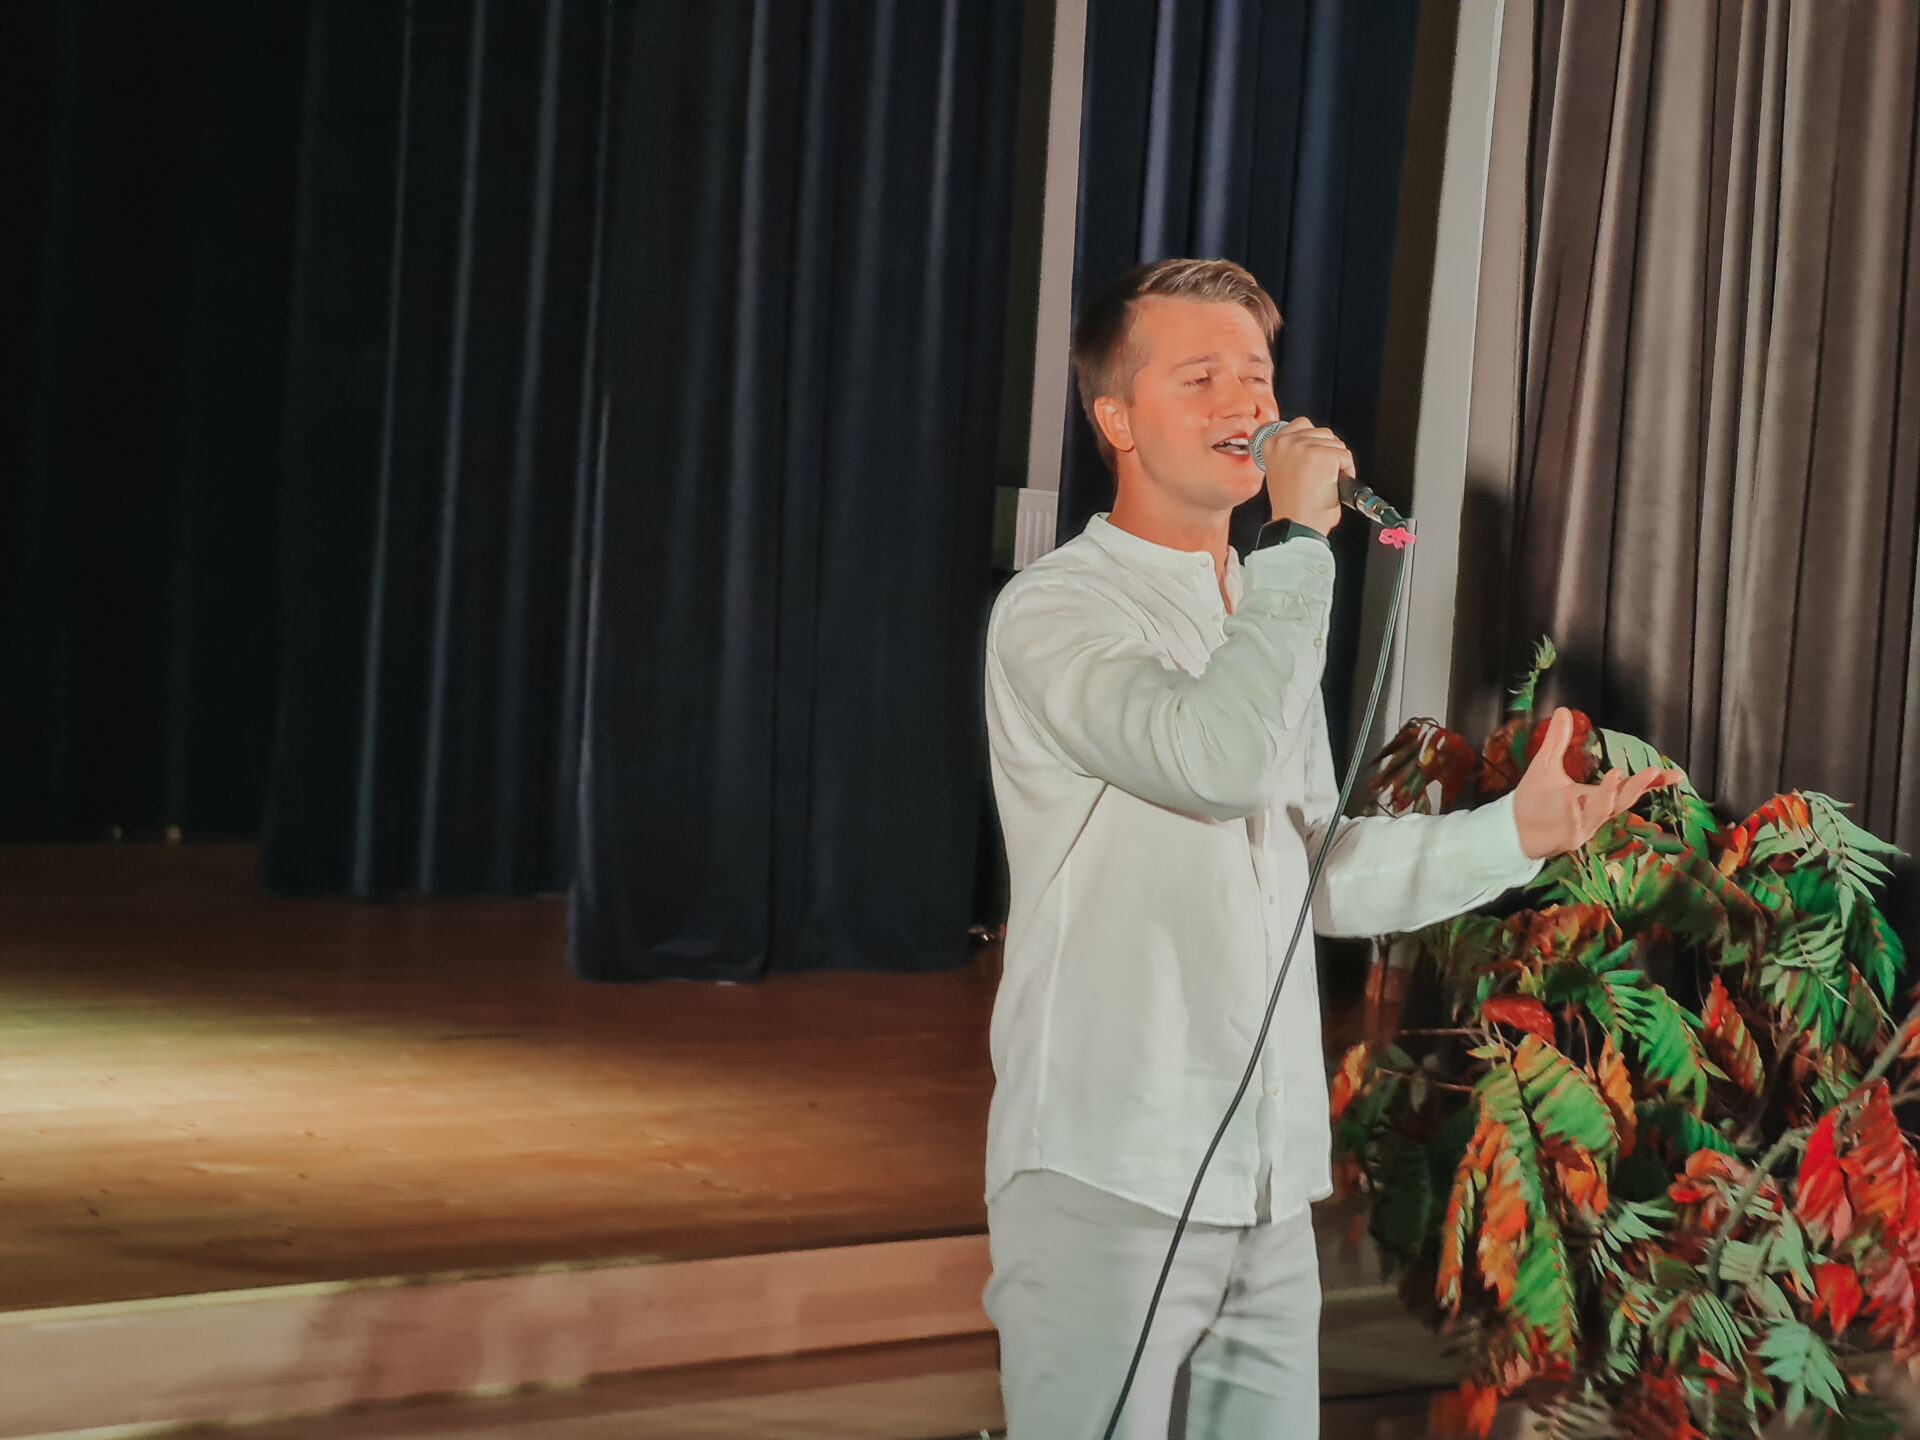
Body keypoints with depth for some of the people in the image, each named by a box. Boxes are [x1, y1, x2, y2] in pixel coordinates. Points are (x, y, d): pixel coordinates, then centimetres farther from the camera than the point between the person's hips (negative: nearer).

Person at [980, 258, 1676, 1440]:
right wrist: (1301, 539, -17)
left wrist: (1516, 832, 6)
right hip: (1108, 1177, -7)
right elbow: (1220, 760, -27)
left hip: (1268, 1185, 7)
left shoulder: (1267, 612, 17)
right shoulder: (1056, 612, -9)